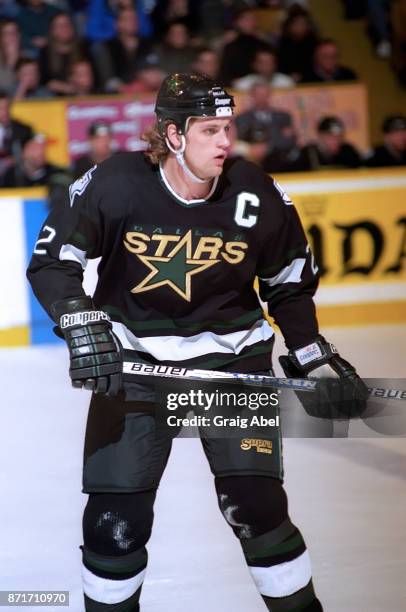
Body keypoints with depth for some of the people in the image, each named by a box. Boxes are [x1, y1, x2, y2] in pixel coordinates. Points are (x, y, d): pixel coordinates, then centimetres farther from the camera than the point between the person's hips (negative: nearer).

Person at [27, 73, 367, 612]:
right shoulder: (115, 184, -17)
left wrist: (315, 358, 7)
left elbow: (291, 283, 5)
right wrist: (82, 326, -26)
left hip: (231, 354, 0)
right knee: (115, 519, -3)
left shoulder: (257, 198, -11)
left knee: (255, 505, -11)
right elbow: (52, 260, -12)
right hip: (133, 355, 0)